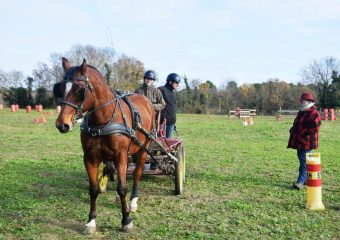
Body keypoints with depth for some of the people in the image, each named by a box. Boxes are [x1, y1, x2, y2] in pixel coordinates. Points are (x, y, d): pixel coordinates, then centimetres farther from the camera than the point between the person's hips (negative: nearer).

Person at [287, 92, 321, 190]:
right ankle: (307, 179, 25)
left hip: (307, 142, -10)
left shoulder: (314, 113, -13)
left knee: (304, 161, -11)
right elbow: (296, 124, 28)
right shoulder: (301, 112, 17)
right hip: (299, 141, 10)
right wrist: (293, 130, 9)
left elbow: (315, 128, -20)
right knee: (302, 159, 14)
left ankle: (300, 181, -12)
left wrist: (302, 133, -18)